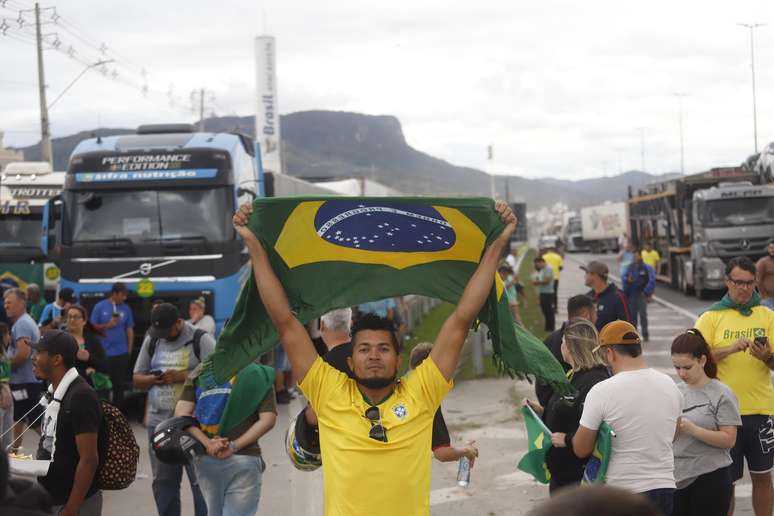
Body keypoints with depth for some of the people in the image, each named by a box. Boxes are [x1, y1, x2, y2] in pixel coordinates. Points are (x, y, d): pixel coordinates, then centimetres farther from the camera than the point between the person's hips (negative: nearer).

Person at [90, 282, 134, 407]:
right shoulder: (100, 307, 0)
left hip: (121, 353, 2)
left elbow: (130, 330, 9)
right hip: (104, 353, -2)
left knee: (119, 384, 6)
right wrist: (107, 325, -13)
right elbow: (93, 327, 1)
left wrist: (129, 350, 6)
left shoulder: (126, 309, 5)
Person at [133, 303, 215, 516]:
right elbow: (137, 378, 15)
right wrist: (153, 380, -8)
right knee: (163, 481, 11)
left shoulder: (201, 340, -4)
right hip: (159, 422, 5)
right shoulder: (151, 341, 11)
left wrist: (182, 376, -20)